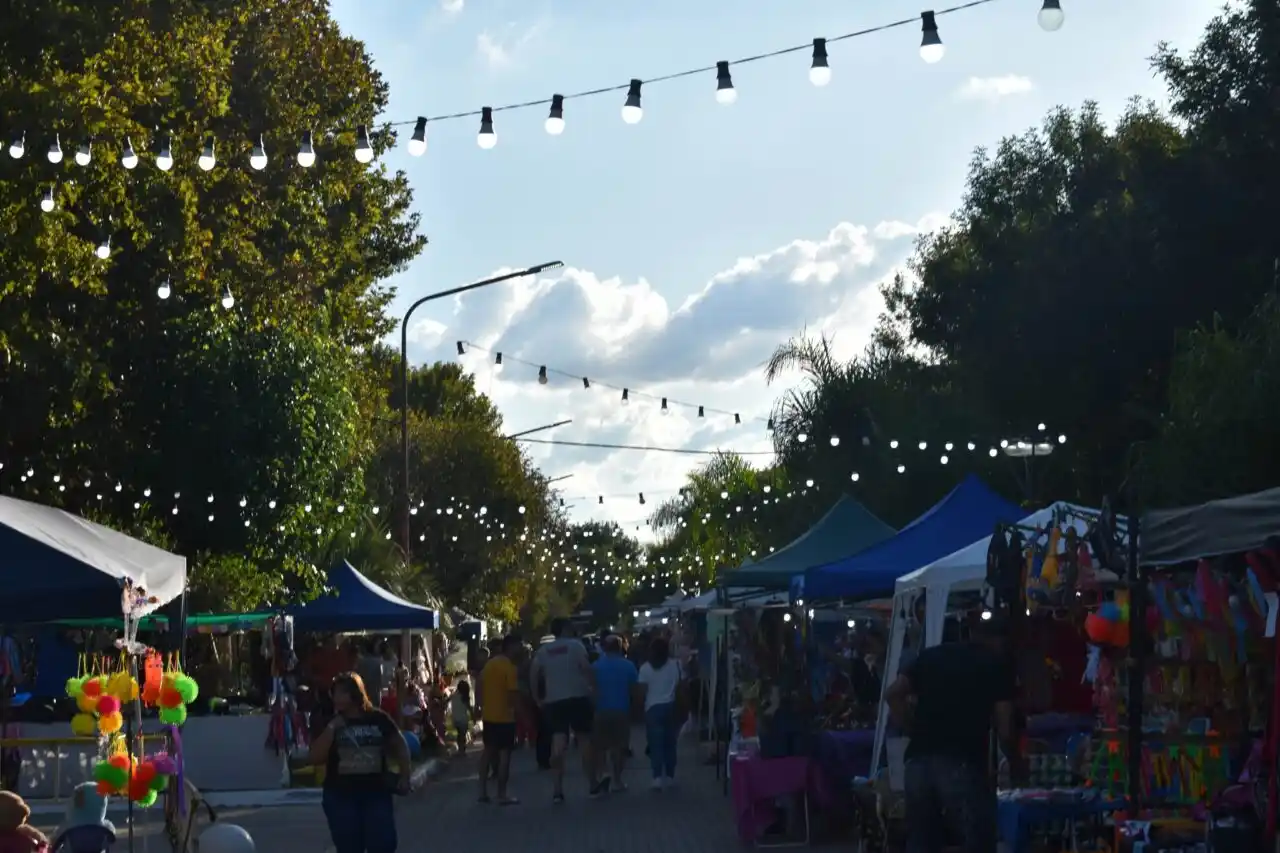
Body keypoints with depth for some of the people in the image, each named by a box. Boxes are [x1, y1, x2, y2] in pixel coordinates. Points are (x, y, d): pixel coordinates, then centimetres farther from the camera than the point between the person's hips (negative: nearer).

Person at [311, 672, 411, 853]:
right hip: (341, 795, 0)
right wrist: (332, 728, -11)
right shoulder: (331, 724, 2)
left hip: (376, 792, 0)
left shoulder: (378, 719, 2)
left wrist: (404, 776, 2)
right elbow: (316, 758, -7)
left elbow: (400, 745, 12)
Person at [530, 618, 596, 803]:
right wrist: (591, 686, -3)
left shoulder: (543, 651, 9)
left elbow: (533, 675, 2)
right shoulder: (575, 645, -1)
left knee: (558, 744, -2)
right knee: (585, 739, 10)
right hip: (578, 697, -3)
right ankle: (592, 783, 15)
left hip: (554, 700, 3)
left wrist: (539, 698, 9)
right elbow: (586, 667, -14)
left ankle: (557, 789, -12)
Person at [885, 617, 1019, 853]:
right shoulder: (997, 665, 10)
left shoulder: (932, 655, 21)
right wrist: (1015, 767, 21)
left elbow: (893, 694, 12)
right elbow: (1004, 728, 6)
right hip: (962, 762, -5)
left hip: (919, 760, 5)